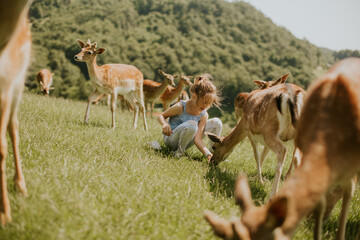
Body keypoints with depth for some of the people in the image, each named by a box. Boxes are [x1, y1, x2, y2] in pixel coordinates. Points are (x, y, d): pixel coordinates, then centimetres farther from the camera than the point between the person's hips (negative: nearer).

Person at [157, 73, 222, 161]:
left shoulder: (203, 115, -9)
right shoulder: (180, 107, -20)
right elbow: (161, 116, -5)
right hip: (171, 139, -5)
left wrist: (207, 153, -34)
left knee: (216, 122, -9)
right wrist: (164, 124, -29)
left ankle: (213, 152, 1)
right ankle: (179, 152, -19)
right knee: (192, 124, -40)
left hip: (186, 141, 5)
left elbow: (197, 138, -18)